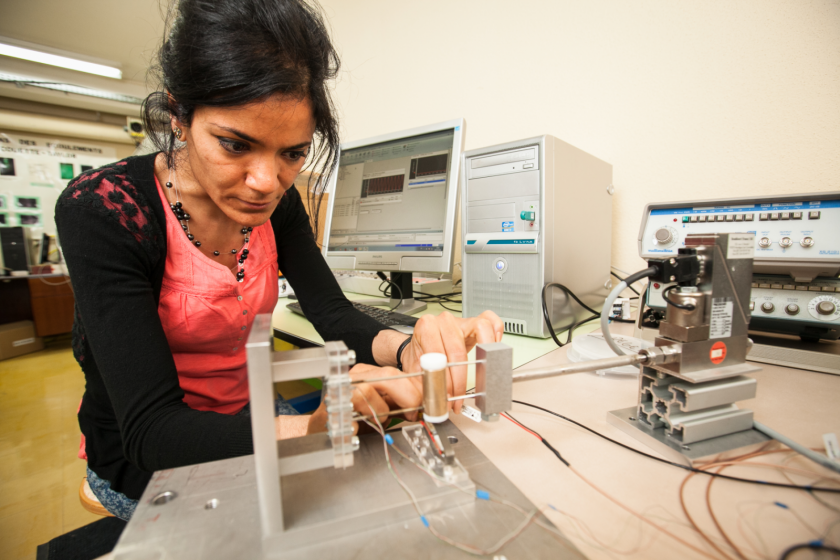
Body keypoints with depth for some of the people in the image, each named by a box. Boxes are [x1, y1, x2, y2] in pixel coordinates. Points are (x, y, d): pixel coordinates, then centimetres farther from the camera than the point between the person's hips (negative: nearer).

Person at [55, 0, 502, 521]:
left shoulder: (277, 203, -9)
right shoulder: (101, 210, -24)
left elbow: (333, 313, -12)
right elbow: (151, 429, -28)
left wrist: (410, 351, -33)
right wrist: (314, 427, -45)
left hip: (250, 416, 4)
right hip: (146, 460, -3)